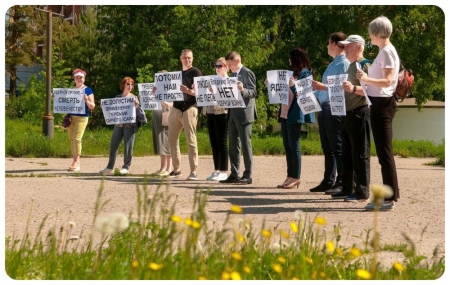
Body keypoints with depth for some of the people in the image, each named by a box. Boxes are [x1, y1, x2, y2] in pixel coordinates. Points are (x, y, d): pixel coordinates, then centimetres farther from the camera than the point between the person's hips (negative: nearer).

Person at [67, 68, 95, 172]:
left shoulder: (87, 90, 2)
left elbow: (92, 106, -1)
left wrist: (86, 100, -20)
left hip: (82, 117, -5)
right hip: (71, 116, 5)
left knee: (77, 138, -15)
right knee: (71, 139, 4)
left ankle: (77, 162, -13)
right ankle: (74, 161, 10)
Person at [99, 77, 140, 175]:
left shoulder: (134, 98, 5)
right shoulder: (118, 97, 13)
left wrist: (136, 105, -20)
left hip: (129, 125, -3)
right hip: (118, 124, 3)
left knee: (128, 146, -5)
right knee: (113, 145, 2)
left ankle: (126, 167, 5)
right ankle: (110, 166, 10)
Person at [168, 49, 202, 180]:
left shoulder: (195, 72, 0)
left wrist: (188, 91, -28)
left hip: (189, 109, -6)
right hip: (176, 108, 6)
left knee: (191, 141, -8)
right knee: (172, 140, 7)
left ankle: (194, 171, -8)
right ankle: (176, 169, 16)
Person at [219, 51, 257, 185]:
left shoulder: (247, 73, -7)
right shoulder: (233, 75, 18)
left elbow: (253, 92, -13)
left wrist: (242, 90, -30)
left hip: (244, 113, -9)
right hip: (232, 113, 9)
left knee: (245, 144, -5)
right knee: (233, 145, 8)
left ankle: (247, 175, -3)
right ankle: (234, 174, 12)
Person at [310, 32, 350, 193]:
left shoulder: (344, 63, -10)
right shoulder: (333, 64, 21)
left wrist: (323, 87, -23)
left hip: (335, 109, -10)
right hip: (324, 107, 10)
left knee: (337, 147, -8)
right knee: (327, 148, 13)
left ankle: (342, 183, -6)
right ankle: (328, 181, 18)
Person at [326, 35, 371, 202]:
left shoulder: (364, 65, -9)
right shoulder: (351, 66, 20)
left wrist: (353, 88, -35)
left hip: (359, 113, -10)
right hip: (348, 114, 10)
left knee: (360, 154, -8)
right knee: (347, 154, 13)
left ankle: (362, 192, -7)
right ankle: (348, 188, 20)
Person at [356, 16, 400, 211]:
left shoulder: (387, 51, -14)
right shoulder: (385, 51, 17)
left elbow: (388, 81, -24)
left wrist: (367, 79, -34)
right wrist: (365, 80, 19)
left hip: (382, 104, -10)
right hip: (379, 103, 10)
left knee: (384, 151, -9)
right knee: (383, 151, 11)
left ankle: (390, 198, -7)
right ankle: (390, 194, 14)